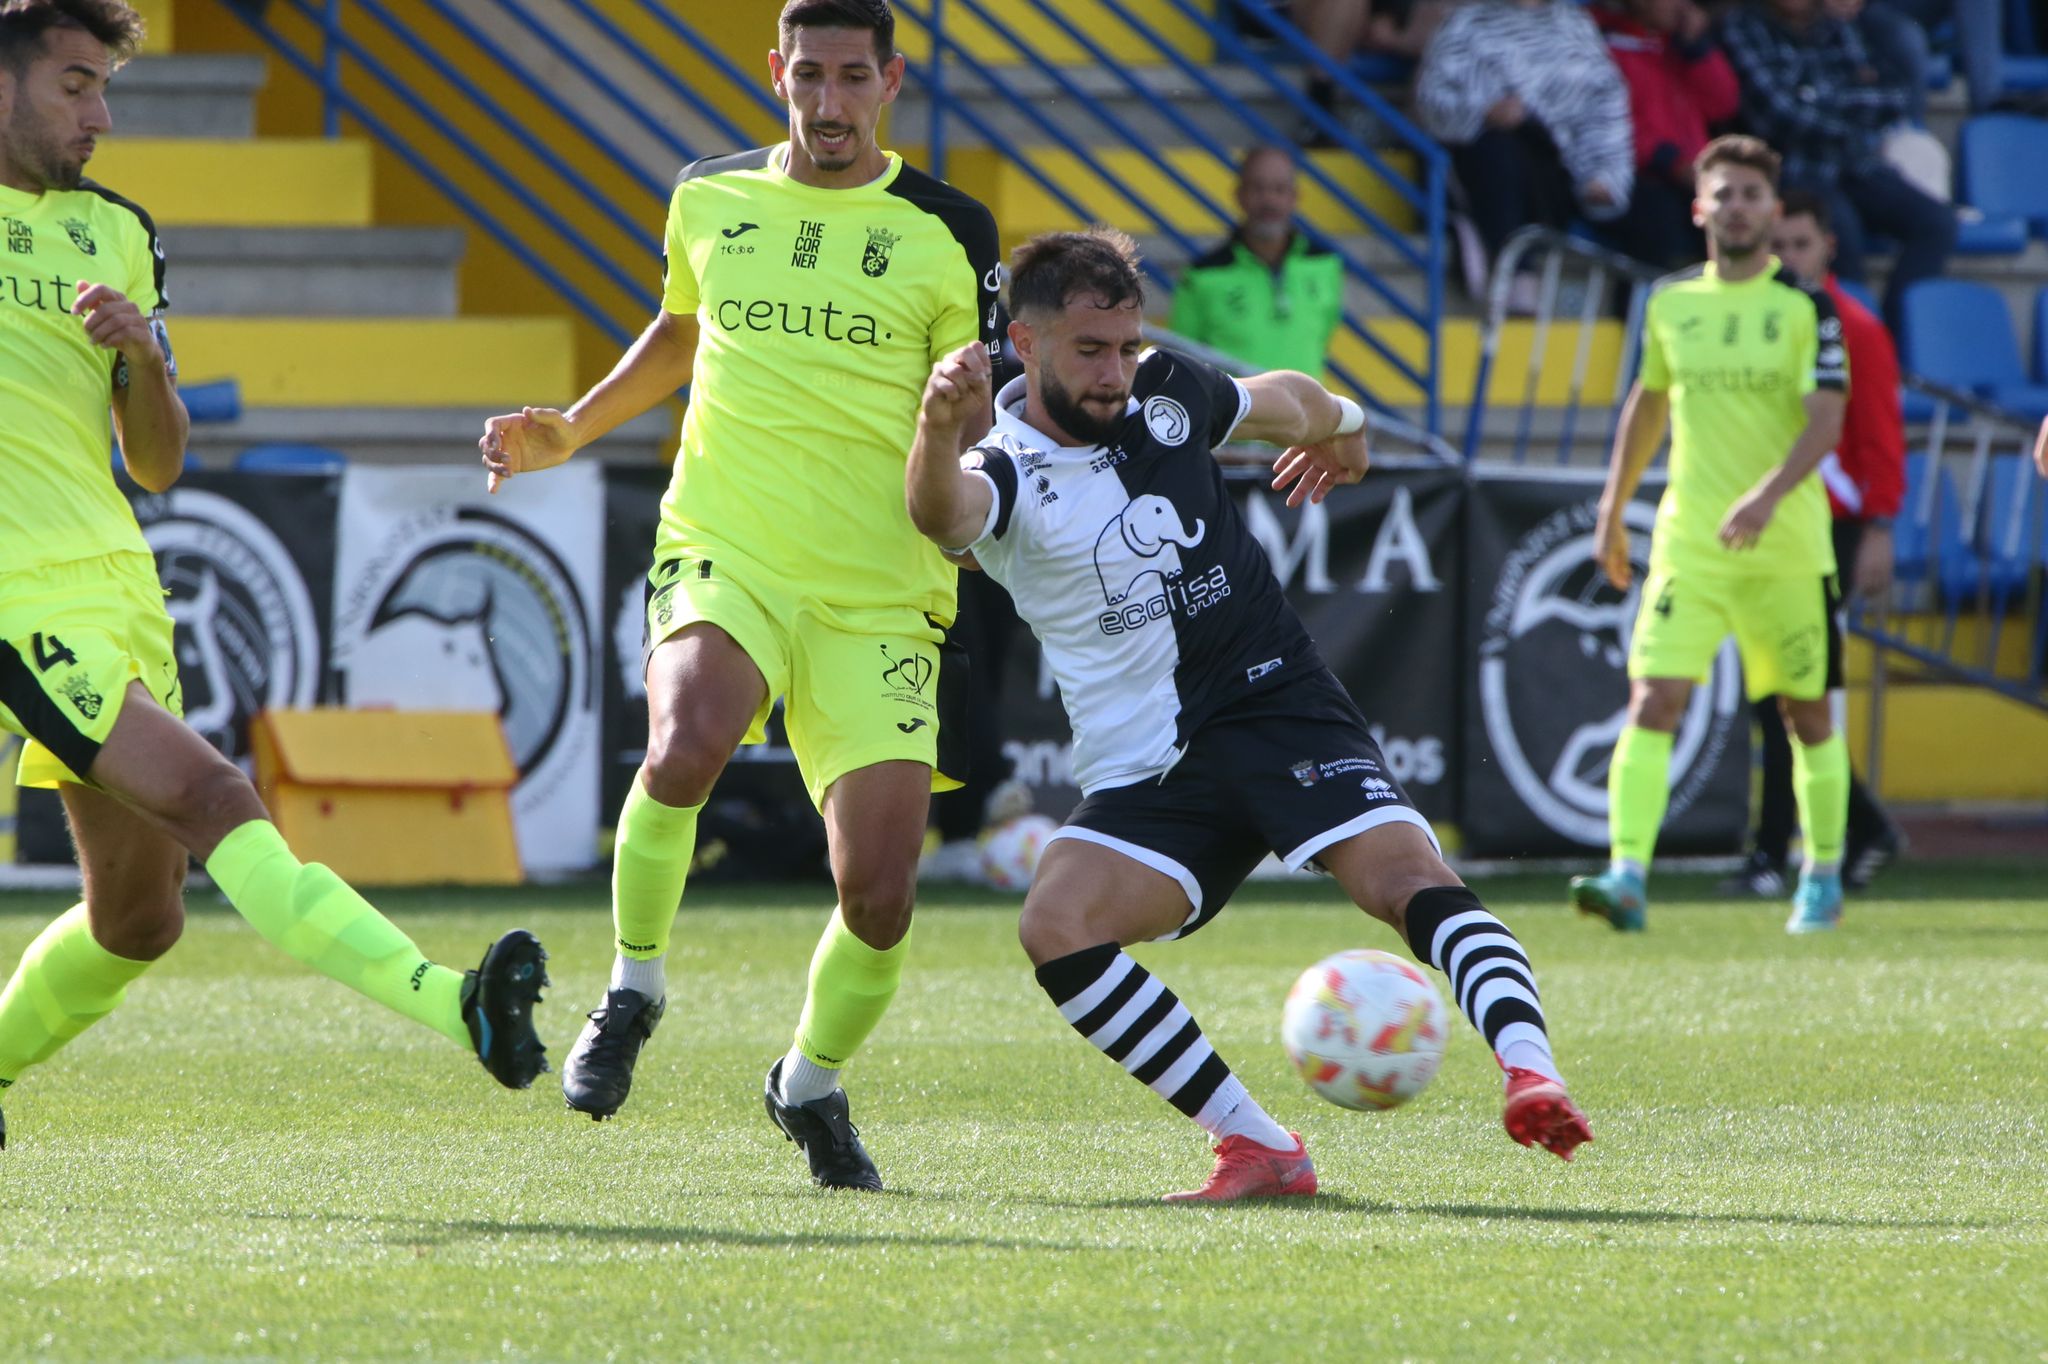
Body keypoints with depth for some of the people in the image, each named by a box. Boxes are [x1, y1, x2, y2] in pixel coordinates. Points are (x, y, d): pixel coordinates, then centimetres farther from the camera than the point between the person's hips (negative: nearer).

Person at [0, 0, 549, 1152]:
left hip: (118, 581, 8)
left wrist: (144, 355, -6)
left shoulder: (116, 234, 15)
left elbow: (159, 465, 14)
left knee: (139, 915, 10)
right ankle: (454, 1006, -34)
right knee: (212, 800, -21)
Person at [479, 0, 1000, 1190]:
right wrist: (569, 433, 20)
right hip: (724, 556, 0)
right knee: (687, 743, -34)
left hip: (880, 594, 0)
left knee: (880, 891, -7)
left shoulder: (948, 234, 1)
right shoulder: (710, 200, 9)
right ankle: (635, 987, -8)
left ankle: (812, 1084, 24)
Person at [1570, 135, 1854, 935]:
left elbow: (1826, 418, -14)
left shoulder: (1806, 308, -4)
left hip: (1788, 543, -2)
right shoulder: (1670, 304, 7)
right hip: (1687, 542, 2)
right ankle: (1628, 875, -22)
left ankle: (1823, 878, 26)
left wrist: (1769, 494, -29)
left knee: (1807, 713, 10)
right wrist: (1613, 509, 22)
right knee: (1652, 700, -14)